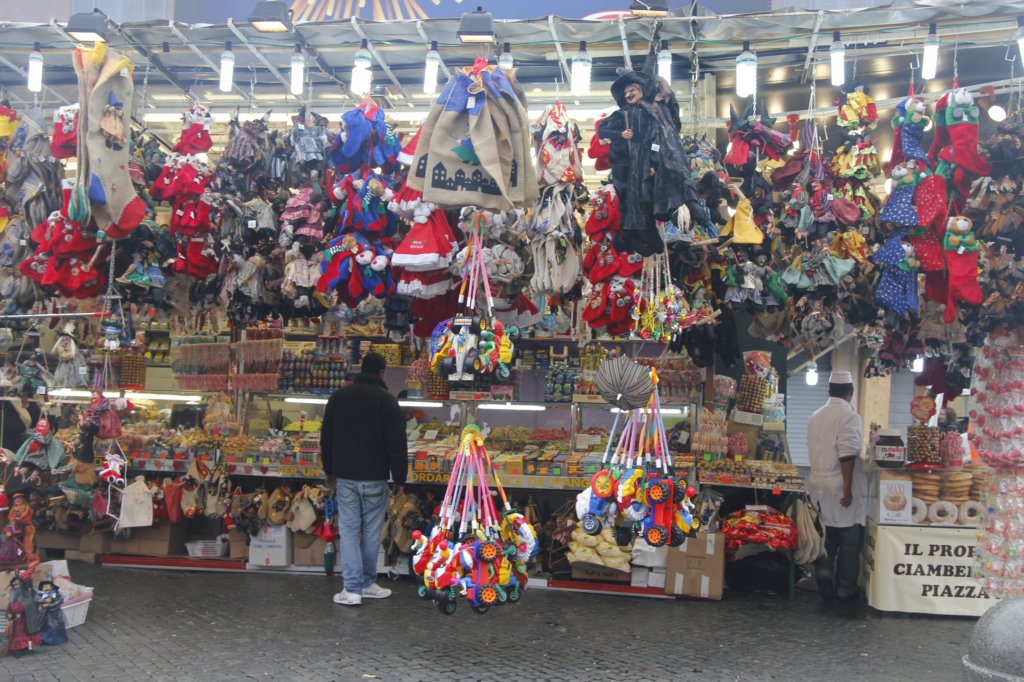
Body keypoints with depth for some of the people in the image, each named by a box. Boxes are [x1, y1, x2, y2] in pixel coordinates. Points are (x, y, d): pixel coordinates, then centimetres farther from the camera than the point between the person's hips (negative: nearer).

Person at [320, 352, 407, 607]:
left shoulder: (338, 396, 6)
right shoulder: (387, 400, -7)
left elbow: (326, 438, 13)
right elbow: (397, 444, -8)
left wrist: (330, 471, 22)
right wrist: (399, 479, -1)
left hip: (345, 476, 3)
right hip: (375, 478, -3)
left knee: (349, 530, 3)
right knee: (371, 530, 8)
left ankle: (352, 589, 0)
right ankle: (368, 584, 17)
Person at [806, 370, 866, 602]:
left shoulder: (816, 416, 9)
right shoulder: (849, 415, -14)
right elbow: (847, 455, -21)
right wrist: (848, 488, -19)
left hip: (819, 485, 7)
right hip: (841, 487, -6)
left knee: (826, 536, 16)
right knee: (849, 540, 5)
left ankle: (824, 571, -3)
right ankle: (845, 589, 12)